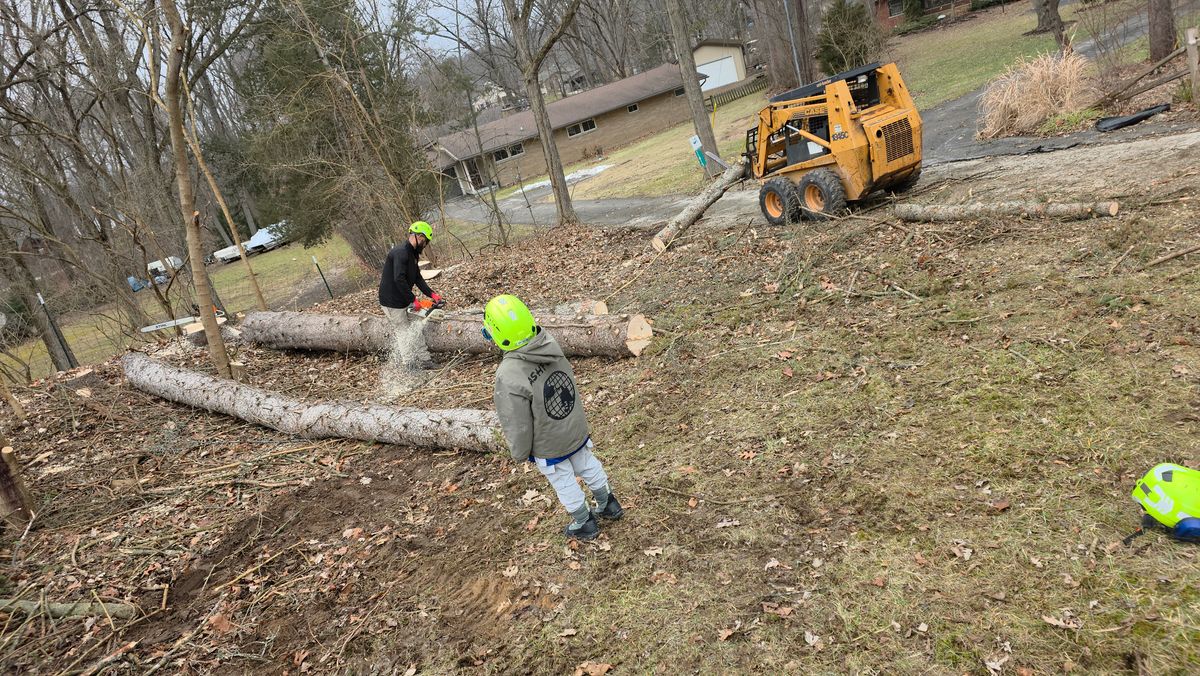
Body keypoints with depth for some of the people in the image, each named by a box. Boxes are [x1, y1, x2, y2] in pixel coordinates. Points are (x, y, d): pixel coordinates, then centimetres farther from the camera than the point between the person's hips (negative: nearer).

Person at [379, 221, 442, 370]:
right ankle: (409, 365, 12)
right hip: (391, 301, -10)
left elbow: (418, 278, 9)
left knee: (416, 329, 10)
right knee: (403, 332, 1)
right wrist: (413, 300, -26)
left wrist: (432, 294, -2)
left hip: (404, 301, 10)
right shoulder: (400, 253, -24)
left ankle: (424, 360, 15)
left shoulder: (412, 254, 9)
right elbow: (399, 279, -32)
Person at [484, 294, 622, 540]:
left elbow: (516, 424, -24)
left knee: (565, 484, 21)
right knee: (588, 467, 29)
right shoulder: (551, 344, -19)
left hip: (549, 447, -5)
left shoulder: (509, 377, -36)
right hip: (577, 430, 5)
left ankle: (585, 524, 43)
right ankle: (609, 505, 51)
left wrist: (519, 453, -5)